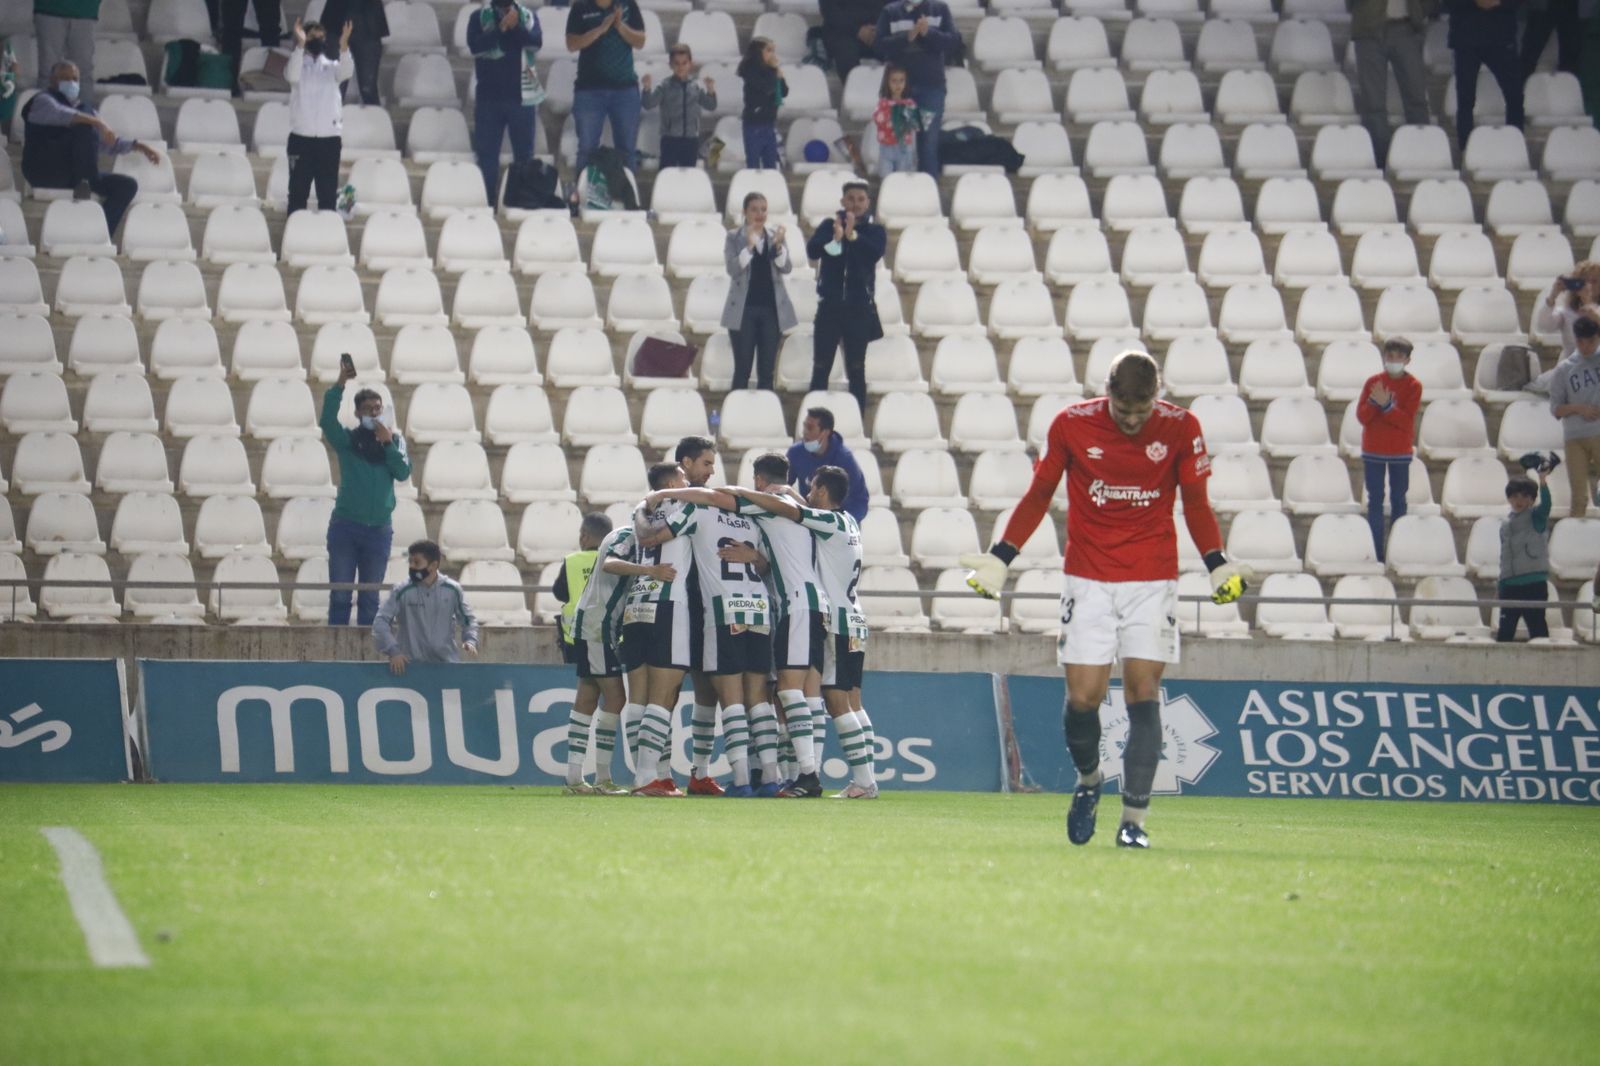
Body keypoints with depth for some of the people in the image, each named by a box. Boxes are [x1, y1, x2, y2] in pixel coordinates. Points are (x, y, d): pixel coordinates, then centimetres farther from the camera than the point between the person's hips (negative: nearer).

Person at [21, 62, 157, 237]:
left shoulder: (83, 109, 24)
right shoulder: (43, 101, 1)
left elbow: (108, 143, 30)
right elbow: (61, 115, -23)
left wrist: (137, 146, 15)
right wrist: (97, 122, -34)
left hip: (72, 174, 8)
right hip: (45, 170, -8)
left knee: (127, 185, -4)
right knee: (85, 125, -26)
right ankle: (83, 186, -28)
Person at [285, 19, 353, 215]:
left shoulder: (332, 65, 8)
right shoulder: (298, 62, 4)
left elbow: (345, 73, -13)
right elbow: (293, 76, -18)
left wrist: (344, 46, -32)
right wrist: (300, 45, -31)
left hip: (329, 137, 2)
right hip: (302, 136, -2)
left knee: (328, 193, 4)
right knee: (298, 191, 1)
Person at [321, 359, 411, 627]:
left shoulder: (395, 441, 10)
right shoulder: (348, 439, 3)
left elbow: (403, 472, -2)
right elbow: (327, 421, -16)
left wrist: (388, 443, -11)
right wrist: (340, 384, -24)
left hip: (378, 530, 2)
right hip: (345, 526, -2)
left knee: (370, 599, 7)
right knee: (340, 596, -3)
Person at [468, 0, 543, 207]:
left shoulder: (528, 17, 5)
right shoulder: (479, 18, 3)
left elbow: (537, 42, -11)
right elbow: (474, 46, -13)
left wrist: (516, 27, -25)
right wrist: (500, 29, -21)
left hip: (522, 98, 0)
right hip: (489, 98, 0)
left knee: (524, 154, 4)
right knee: (487, 154, 1)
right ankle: (487, 203, 7)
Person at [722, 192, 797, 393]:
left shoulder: (775, 237, 7)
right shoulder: (734, 237, 0)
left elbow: (786, 268, -5)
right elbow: (733, 269, -12)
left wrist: (778, 244, -22)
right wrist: (749, 246, -25)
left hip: (771, 309, 3)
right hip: (744, 309, -3)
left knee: (767, 371, 5)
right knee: (742, 370, -1)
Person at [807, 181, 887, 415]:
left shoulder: (875, 231, 3)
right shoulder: (828, 226, 4)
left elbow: (875, 253, -17)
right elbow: (812, 250, -12)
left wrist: (852, 235, -31)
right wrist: (835, 238, -30)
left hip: (859, 308, 0)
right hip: (830, 306, 0)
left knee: (856, 370, 4)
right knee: (820, 369, 2)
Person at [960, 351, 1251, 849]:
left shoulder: (1181, 428, -4)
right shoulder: (1072, 425, -5)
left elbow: (1196, 504, 7)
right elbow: (1038, 495, 8)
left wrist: (1218, 564, -6)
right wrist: (999, 559, 5)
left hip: (1153, 579, 0)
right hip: (1089, 579, 0)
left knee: (1143, 691, -9)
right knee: (1083, 695, -7)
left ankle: (1134, 818, -8)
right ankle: (1088, 780, 24)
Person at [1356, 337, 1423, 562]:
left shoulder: (1413, 386, -4)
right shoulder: (1373, 382, 1)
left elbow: (1407, 421, -13)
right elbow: (1361, 416, -5)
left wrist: (1386, 405, -24)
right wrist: (1374, 403, -23)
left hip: (1400, 452, -1)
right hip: (1373, 451, 1)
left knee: (1399, 500, 5)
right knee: (1375, 501, 2)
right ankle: (1376, 552, 4)